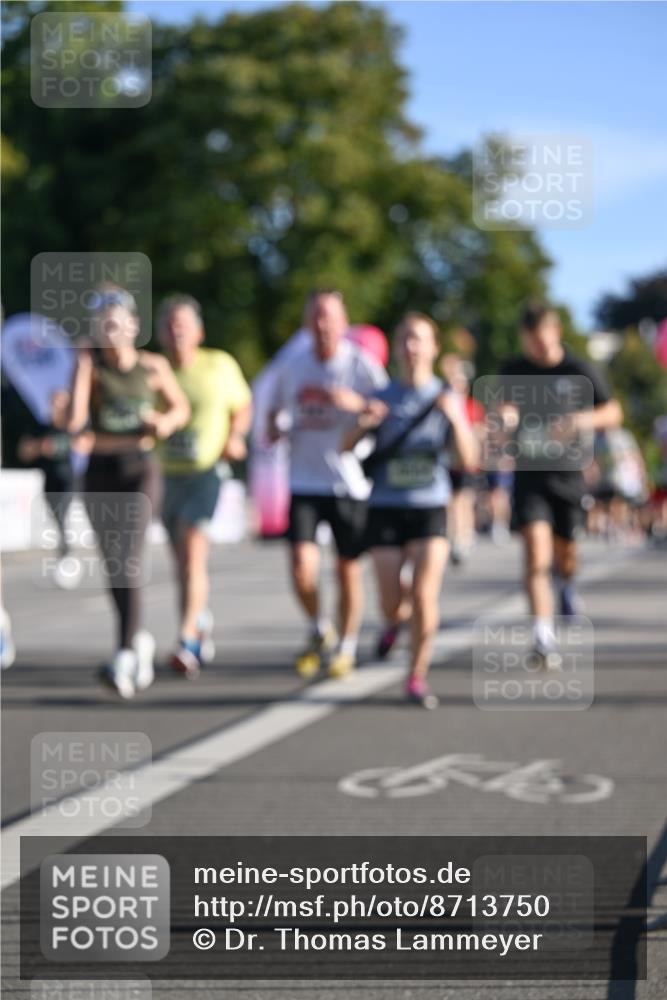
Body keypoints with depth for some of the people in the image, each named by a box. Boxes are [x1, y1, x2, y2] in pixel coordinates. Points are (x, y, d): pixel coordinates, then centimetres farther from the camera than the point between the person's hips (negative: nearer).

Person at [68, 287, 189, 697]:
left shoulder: (154, 366, 0)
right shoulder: (89, 361, -2)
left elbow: (182, 408, 13)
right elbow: (76, 418, -13)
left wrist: (167, 422, -5)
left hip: (141, 469, -2)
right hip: (100, 471, 2)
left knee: (129, 558, -19)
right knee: (113, 564, 9)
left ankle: (125, 655, -23)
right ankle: (139, 639, 31)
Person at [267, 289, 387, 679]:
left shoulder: (362, 366, -4)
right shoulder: (292, 368, 7)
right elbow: (277, 411, 21)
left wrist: (354, 402, -25)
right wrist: (276, 426, -2)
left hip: (350, 483, -2)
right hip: (304, 482, 2)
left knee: (349, 569, 7)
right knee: (302, 567, -12)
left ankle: (346, 647, 27)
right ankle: (320, 631, 16)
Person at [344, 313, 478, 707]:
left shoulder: (447, 397, 1)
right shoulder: (382, 397, 3)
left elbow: (470, 460, -6)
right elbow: (346, 448, 1)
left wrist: (455, 417, -22)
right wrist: (363, 425, -20)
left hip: (431, 507, -1)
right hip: (386, 507, 1)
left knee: (424, 594, -13)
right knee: (392, 603, 1)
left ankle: (418, 677, 3)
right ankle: (397, 618, 39)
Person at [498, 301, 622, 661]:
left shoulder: (579, 371, -4)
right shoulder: (512, 370, 2)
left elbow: (613, 412, 3)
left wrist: (583, 420, -18)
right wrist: (505, 416, -10)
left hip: (568, 473, 0)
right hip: (529, 473, 0)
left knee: (564, 552, 14)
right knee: (536, 551, -17)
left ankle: (566, 586, 52)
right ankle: (543, 632, -21)